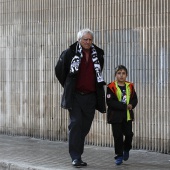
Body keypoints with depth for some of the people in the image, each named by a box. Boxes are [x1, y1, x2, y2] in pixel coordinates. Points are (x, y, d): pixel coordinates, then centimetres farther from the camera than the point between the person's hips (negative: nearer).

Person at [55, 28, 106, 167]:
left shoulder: (98, 54, 6)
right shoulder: (70, 53, -6)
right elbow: (59, 70, 7)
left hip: (91, 97, 4)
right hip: (75, 96, -4)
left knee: (85, 126, 7)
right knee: (76, 124, -11)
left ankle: (77, 154, 18)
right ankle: (76, 157, -9)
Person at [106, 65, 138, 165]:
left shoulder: (130, 86, 5)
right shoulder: (111, 87, -9)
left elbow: (135, 99, 8)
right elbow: (110, 102, -16)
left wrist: (131, 105, -16)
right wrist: (124, 106, -19)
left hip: (128, 115, 3)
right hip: (116, 115, -3)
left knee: (129, 134, 1)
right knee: (118, 136, 1)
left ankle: (126, 149, 30)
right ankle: (119, 156, 11)